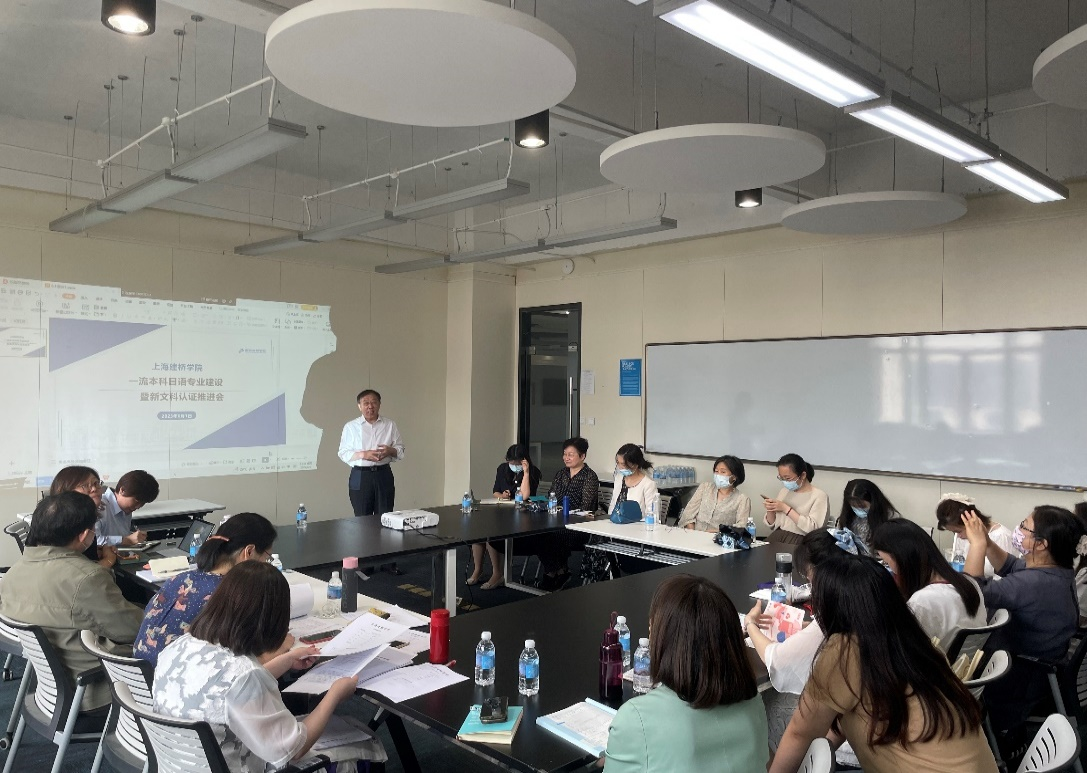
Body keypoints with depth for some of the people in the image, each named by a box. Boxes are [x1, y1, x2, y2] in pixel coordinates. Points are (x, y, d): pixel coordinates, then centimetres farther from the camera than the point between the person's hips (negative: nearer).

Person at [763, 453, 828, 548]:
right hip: (777, 537, 6)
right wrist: (770, 511, -2)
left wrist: (786, 509, -14)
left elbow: (813, 529, -15)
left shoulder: (819, 496, -3)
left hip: (801, 542, -5)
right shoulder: (784, 491, 15)